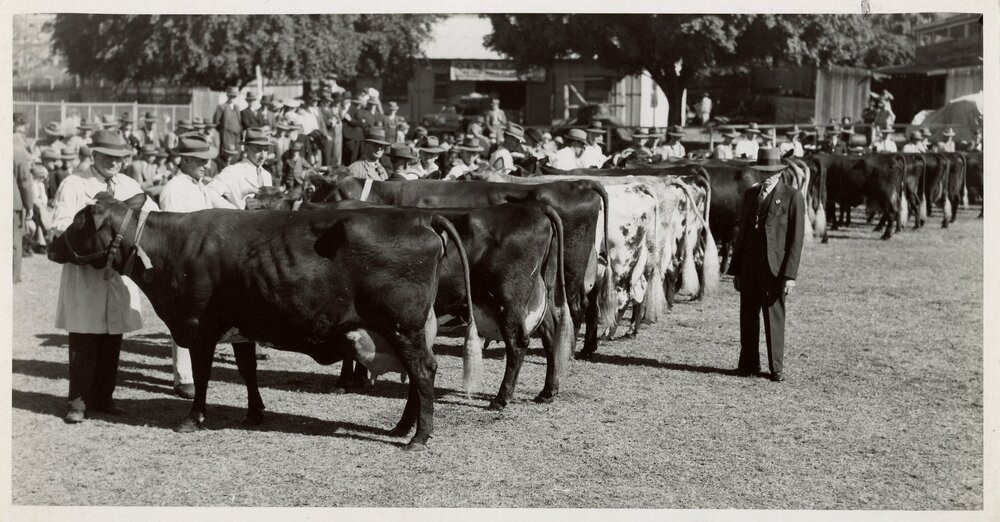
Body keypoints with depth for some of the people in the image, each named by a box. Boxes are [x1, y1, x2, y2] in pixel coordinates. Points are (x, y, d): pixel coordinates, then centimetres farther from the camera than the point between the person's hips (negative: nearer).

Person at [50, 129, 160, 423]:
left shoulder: (129, 186, 12)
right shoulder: (74, 185, 0)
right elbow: (60, 224, -9)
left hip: (119, 272, 4)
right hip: (83, 272, -4)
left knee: (112, 341, 7)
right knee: (83, 341, -3)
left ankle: (103, 398, 17)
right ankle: (79, 402, 3)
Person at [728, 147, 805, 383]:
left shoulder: (792, 197, -3)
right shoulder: (750, 195, 13)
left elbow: (796, 238, -6)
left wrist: (790, 275, -12)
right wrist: (735, 270, 12)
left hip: (774, 269, -5)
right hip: (749, 267, 5)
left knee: (774, 318, 1)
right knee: (748, 317, 7)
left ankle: (776, 368, 11)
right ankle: (749, 364, 17)